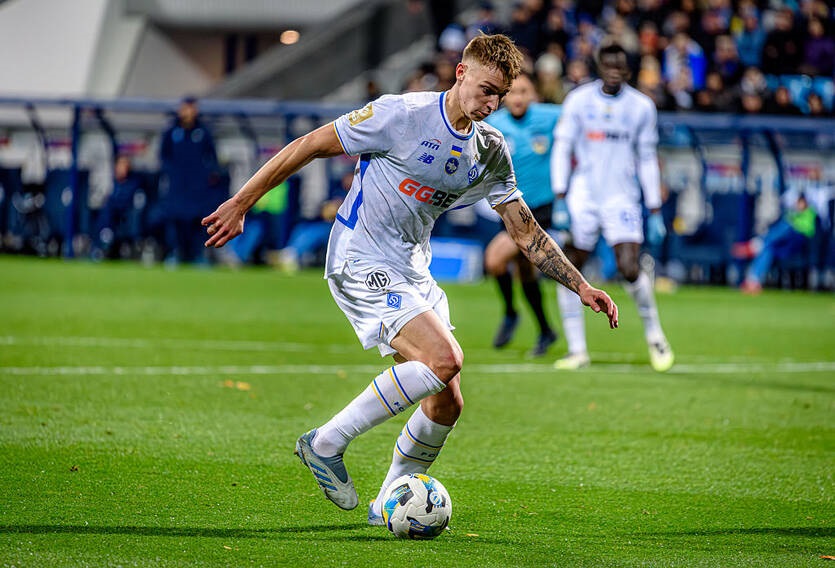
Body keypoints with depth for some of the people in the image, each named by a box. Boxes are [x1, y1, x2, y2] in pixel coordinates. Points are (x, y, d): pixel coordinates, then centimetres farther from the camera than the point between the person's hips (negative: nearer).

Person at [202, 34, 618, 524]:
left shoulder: (491, 152, 6)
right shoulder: (402, 115, -15)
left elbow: (526, 232, 13)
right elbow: (310, 146, -10)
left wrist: (582, 287, 5)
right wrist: (242, 203, -9)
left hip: (414, 274, 8)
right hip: (362, 264, -8)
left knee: (446, 404, 1)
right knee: (444, 358, -26)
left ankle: (389, 504, 21)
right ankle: (327, 444, -15)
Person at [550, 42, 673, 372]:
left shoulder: (641, 107, 3)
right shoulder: (579, 101, 0)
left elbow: (647, 160, 9)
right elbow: (561, 149, 1)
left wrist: (655, 212, 7)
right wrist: (560, 200, -8)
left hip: (622, 199, -1)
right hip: (584, 194, 1)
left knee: (630, 269, -15)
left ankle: (654, 333, 8)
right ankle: (577, 350, 6)